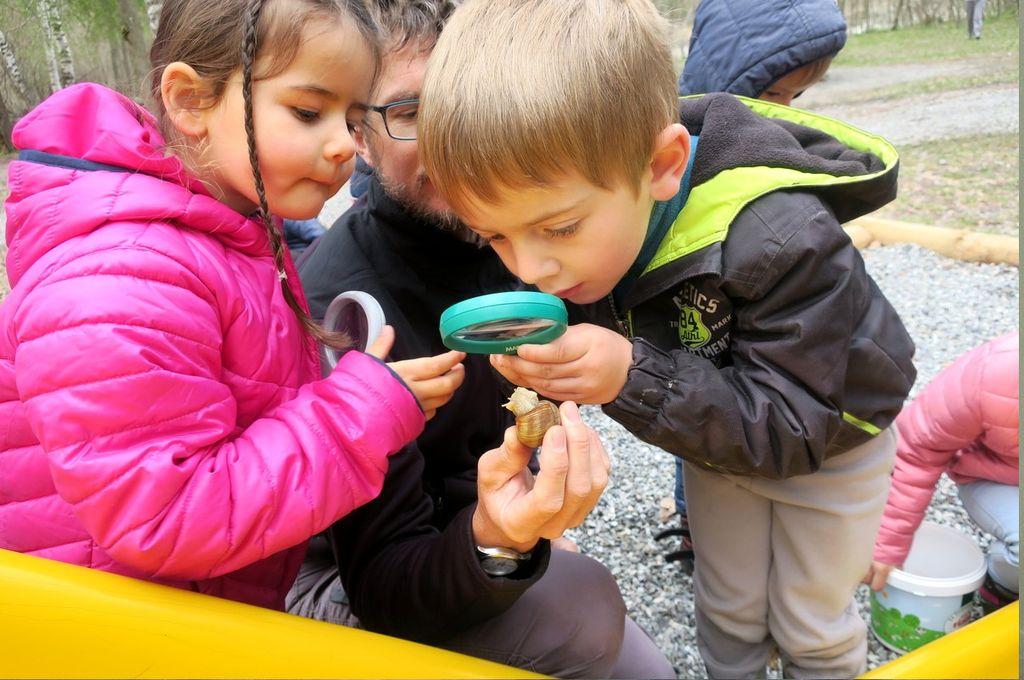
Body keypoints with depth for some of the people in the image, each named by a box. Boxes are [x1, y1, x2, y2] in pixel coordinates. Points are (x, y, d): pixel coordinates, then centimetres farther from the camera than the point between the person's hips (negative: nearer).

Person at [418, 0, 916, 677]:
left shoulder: (780, 240, -42)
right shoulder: (579, 229, -24)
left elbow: (790, 424, -38)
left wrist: (635, 378, -51)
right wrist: (538, 362, -34)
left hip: (830, 435, -3)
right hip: (721, 431, 4)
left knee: (812, 624, 15)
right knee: (727, 605, 19)